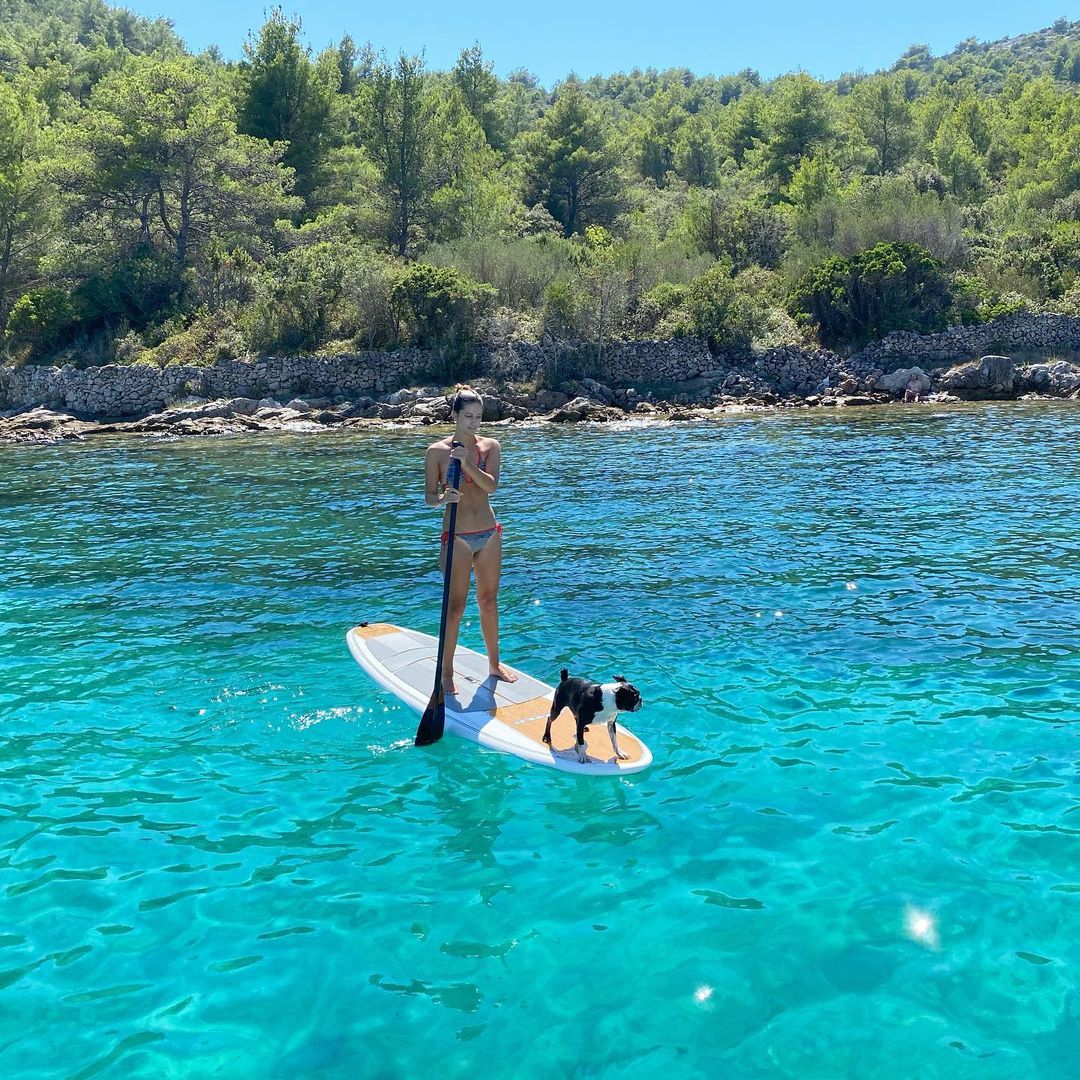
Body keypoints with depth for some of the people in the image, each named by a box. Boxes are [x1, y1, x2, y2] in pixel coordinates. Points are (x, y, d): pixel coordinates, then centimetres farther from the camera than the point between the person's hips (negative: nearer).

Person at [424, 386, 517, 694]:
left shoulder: (491, 446, 2)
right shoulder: (437, 451, -6)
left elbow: (491, 486, -12)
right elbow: (429, 496, -5)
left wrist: (467, 463, -26)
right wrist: (443, 498, -27)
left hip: (489, 533, 4)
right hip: (457, 536, -3)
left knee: (489, 601, 14)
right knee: (455, 606, -2)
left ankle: (494, 664, 28)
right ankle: (446, 674, 9)